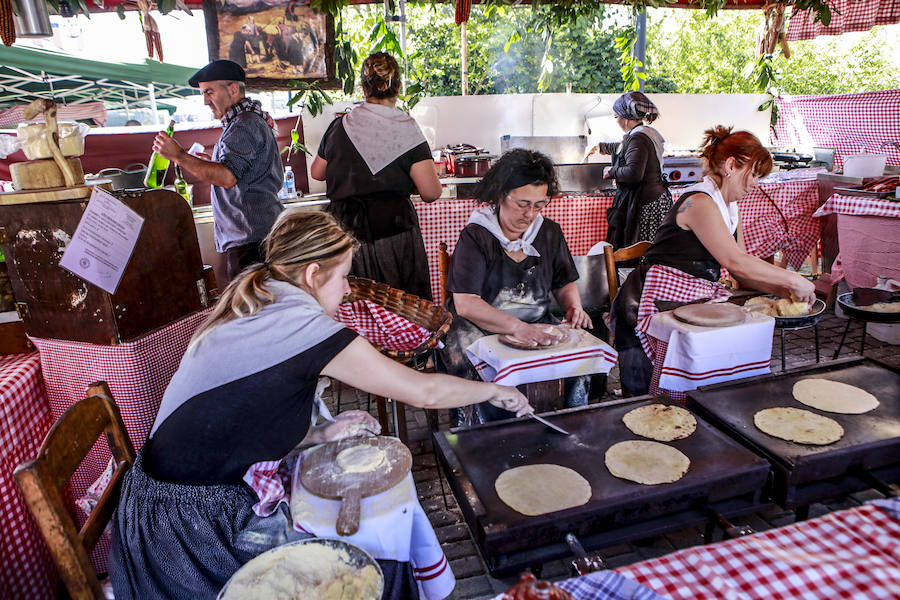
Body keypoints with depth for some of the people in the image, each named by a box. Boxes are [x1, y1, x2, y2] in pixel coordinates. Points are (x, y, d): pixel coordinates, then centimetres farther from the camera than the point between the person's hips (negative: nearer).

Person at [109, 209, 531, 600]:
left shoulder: (247, 312, 6)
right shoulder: (301, 324, -21)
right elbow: (424, 392, -16)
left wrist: (320, 434, 3)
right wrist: (495, 391, 0)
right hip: (195, 529, -9)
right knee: (377, 562, -1)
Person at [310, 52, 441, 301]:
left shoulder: (340, 126, 4)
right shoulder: (404, 128, -7)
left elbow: (317, 172, 19)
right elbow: (431, 192, -12)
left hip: (346, 231, 4)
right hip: (393, 231, -3)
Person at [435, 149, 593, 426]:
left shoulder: (549, 232, 9)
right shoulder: (475, 237, -9)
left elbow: (565, 282, 20)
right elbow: (465, 304, -18)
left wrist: (574, 306, -3)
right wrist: (516, 328, -30)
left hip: (538, 328, 5)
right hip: (479, 331, -4)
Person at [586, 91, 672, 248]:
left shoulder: (638, 138, -15)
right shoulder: (644, 133, 18)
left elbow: (634, 172, -27)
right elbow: (621, 148, 40)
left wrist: (612, 172, -9)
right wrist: (600, 146, 55)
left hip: (646, 204, -10)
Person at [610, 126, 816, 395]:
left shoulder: (729, 207, 16)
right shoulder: (699, 202, -16)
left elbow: (741, 271, 14)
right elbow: (735, 262, -22)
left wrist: (785, 290, 1)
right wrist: (793, 280, -14)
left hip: (695, 300, 9)